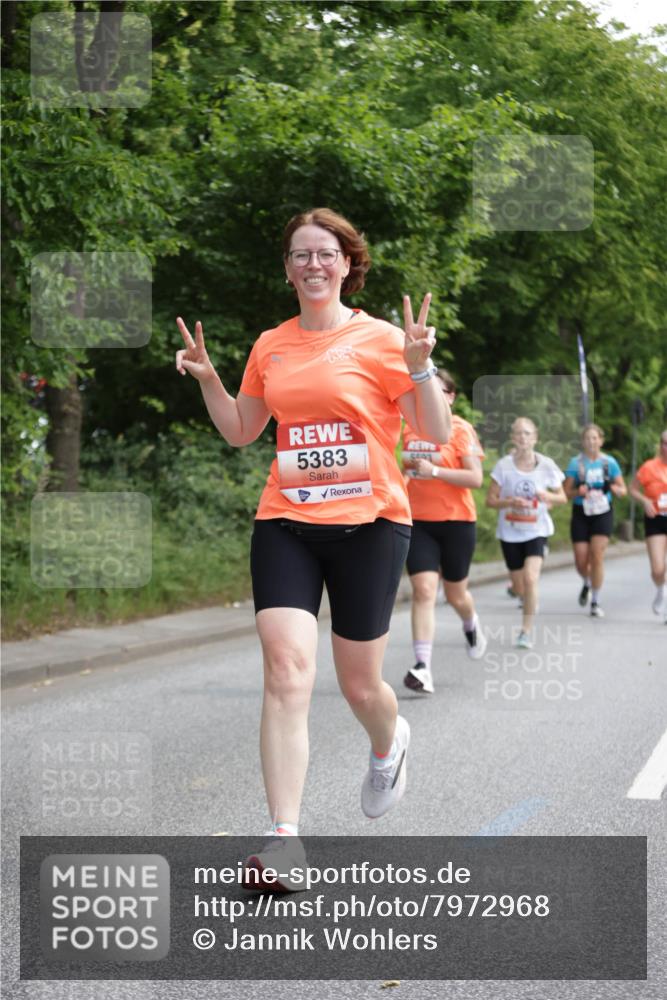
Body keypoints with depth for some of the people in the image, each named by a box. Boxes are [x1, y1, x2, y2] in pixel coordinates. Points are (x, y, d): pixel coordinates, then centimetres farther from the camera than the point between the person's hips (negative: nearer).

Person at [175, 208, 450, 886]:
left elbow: (437, 436, -4)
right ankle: (284, 838, -13)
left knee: (359, 683, 6)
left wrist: (420, 368, -18)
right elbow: (241, 431, 22)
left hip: (368, 523, -2)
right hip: (285, 523, 3)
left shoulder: (379, 339, -2)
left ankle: (389, 743, 44)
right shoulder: (270, 346, 10)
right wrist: (207, 380, 7)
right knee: (286, 668, -14)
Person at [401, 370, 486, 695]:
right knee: (423, 590, -13)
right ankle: (422, 667, -18)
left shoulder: (460, 429, -7)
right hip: (418, 522, 3)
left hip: (456, 521, -3)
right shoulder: (408, 429, 7)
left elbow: (475, 478, -15)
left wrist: (435, 471, -23)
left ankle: (471, 626, 47)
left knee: (455, 593, 11)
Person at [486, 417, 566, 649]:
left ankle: (526, 631, -12)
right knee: (519, 588, 10)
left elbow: (562, 497, 6)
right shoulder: (504, 465, -6)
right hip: (510, 532, 1)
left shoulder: (546, 465, -5)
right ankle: (531, 602, 47)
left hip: (536, 530, -1)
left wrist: (548, 496, -17)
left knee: (530, 578, -23)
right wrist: (511, 502, -21)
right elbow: (490, 500, -2)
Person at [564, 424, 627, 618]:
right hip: (581, 514, 1)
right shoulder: (575, 463, 0)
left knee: (597, 557, -12)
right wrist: (578, 492, -20)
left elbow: (623, 490, 9)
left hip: (603, 514, 0)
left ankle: (595, 602, 0)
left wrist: (615, 489, -14)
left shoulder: (609, 463, 2)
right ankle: (587, 584, 36)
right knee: (581, 562, 0)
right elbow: (566, 493, 1)